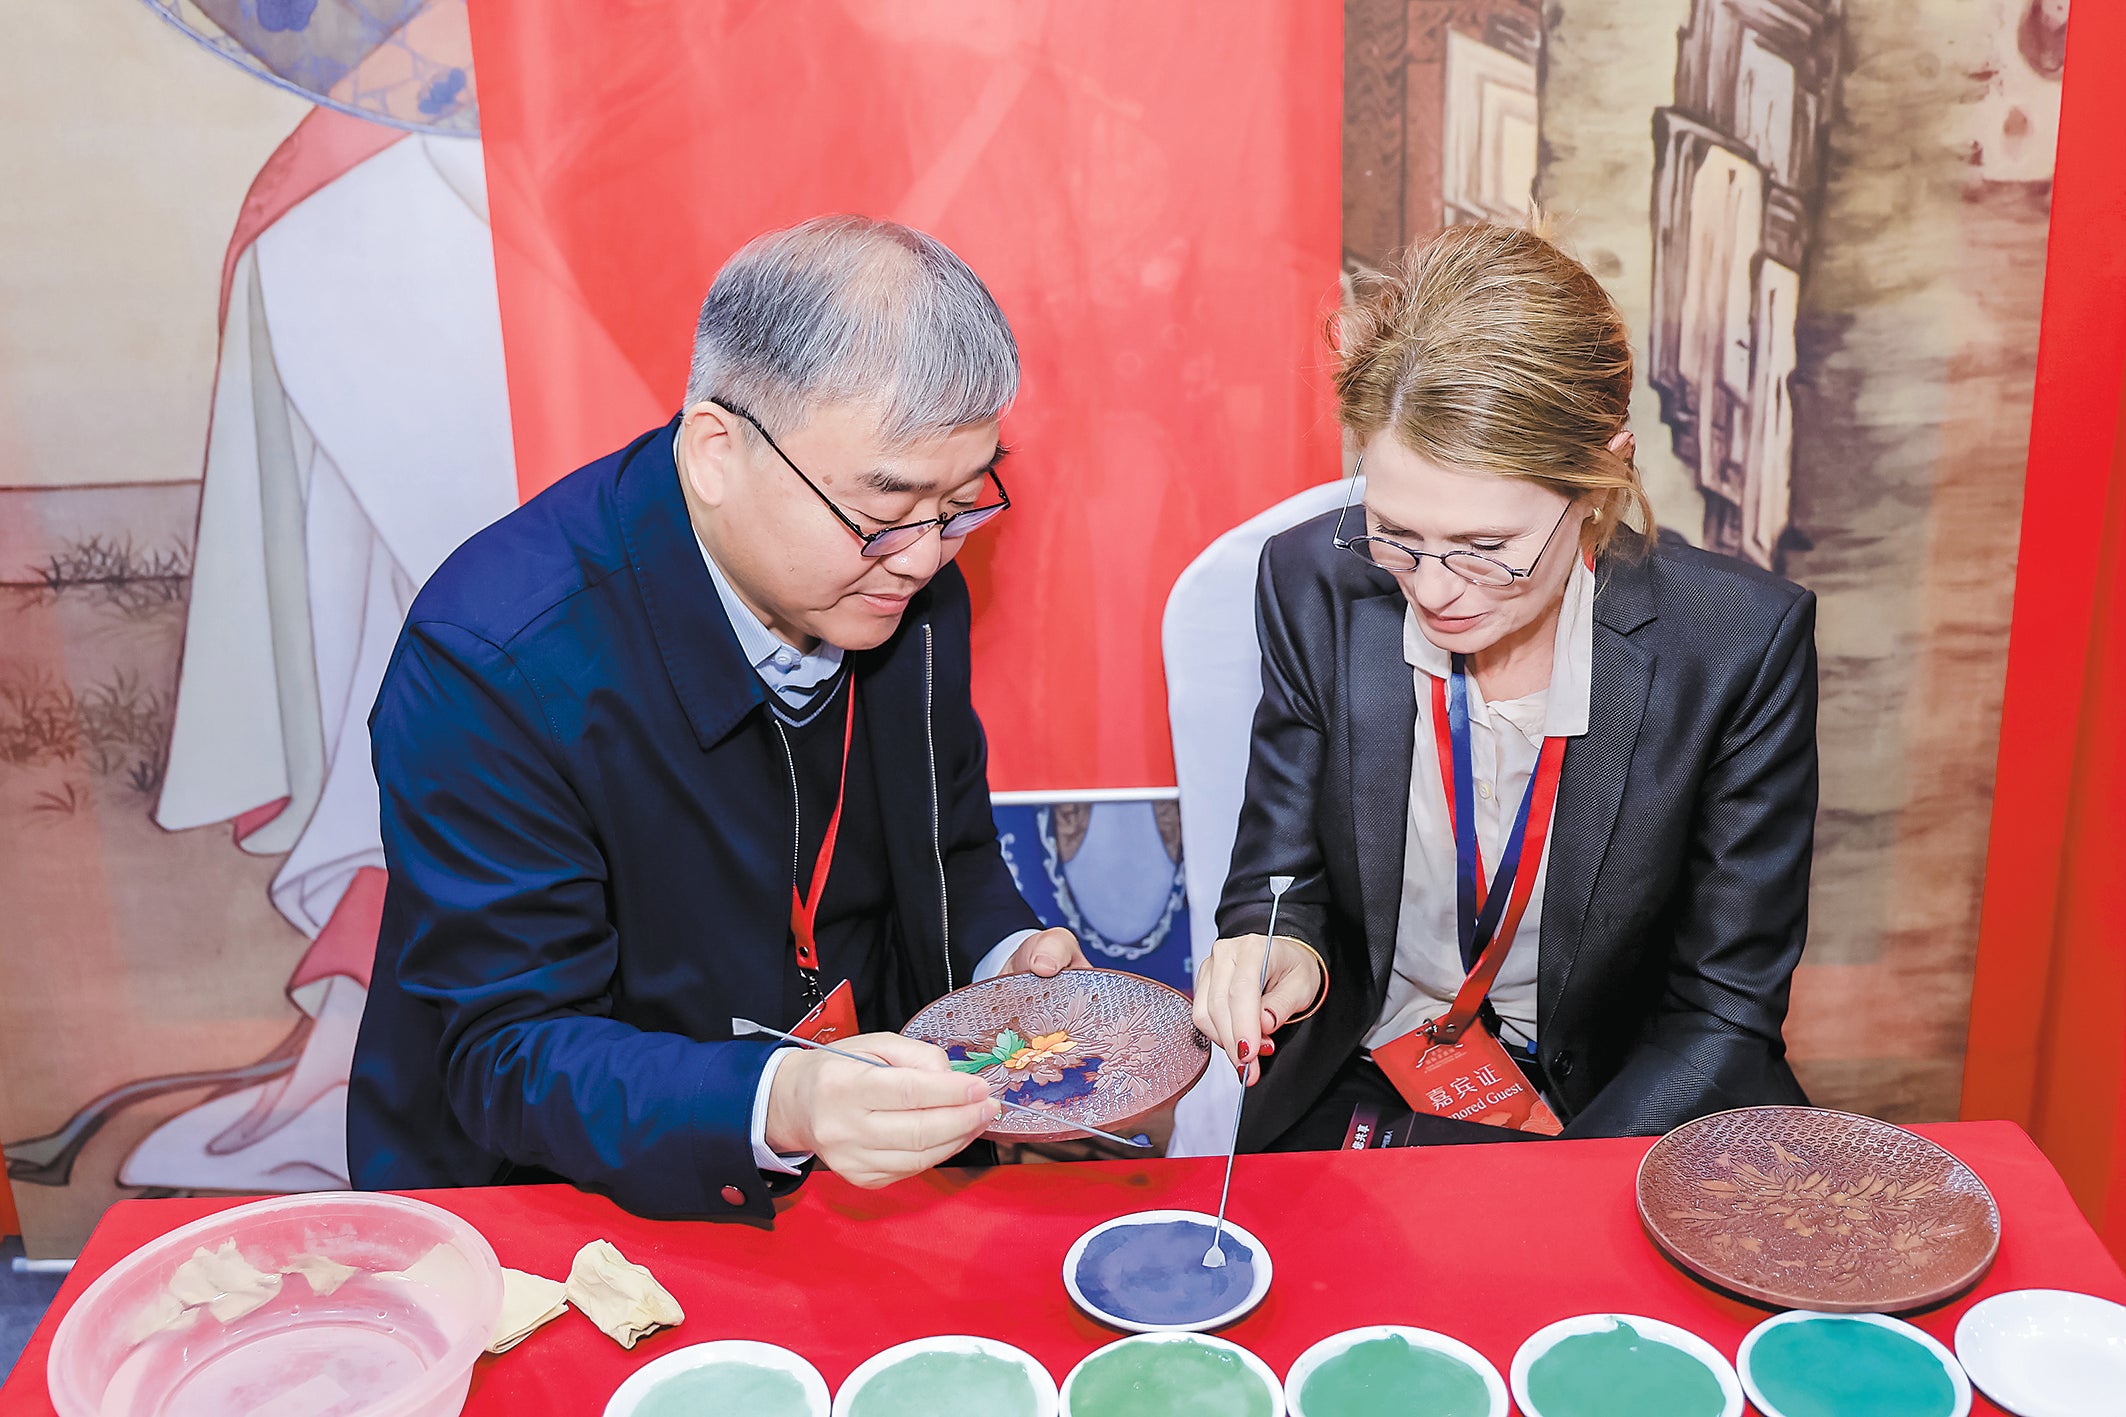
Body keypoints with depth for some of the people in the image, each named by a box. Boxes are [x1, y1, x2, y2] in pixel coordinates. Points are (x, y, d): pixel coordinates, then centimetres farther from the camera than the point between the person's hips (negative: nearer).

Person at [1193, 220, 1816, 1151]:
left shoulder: (1740, 646, -16)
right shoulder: (1316, 587, -11)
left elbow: (1723, 1009, -10)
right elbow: (1282, 880, 1)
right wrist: (1283, 954, -22)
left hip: (1616, 1110, 3)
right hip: (1358, 1096, -3)